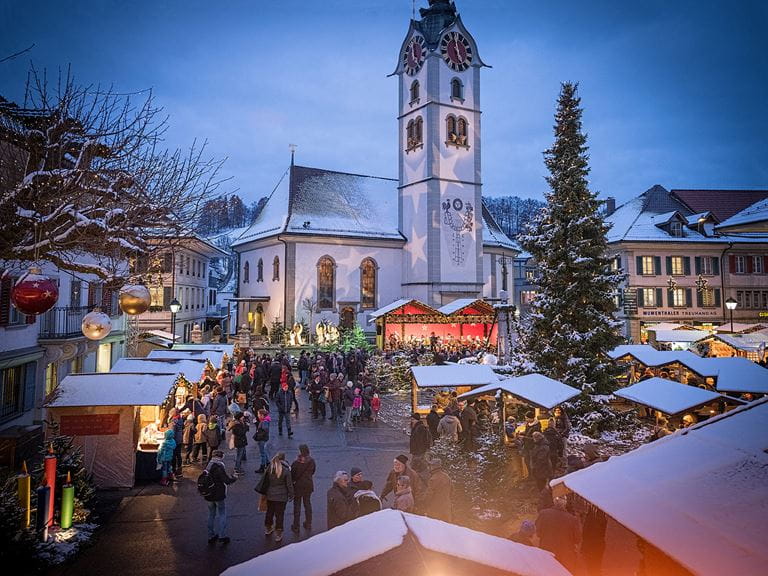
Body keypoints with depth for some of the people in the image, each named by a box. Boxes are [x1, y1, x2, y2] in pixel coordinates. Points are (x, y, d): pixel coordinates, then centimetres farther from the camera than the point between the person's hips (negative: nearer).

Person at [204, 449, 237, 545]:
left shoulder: (208, 466, 2)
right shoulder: (219, 467, -20)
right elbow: (227, 480, -22)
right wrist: (234, 478, -3)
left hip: (209, 495, 6)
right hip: (219, 495, -6)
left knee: (211, 515, 17)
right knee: (222, 514, 7)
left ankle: (211, 536, 23)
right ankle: (222, 536, 7)